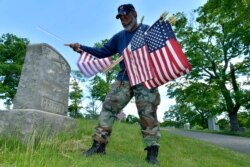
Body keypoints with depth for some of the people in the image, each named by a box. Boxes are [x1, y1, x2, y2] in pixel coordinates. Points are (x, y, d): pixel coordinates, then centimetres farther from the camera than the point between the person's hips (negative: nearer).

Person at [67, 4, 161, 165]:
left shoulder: (148, 30, 10)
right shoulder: (119, 37, 22)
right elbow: (103, 52, 17)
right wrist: (82, 47, 7)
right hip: (124, 79, 4)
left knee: (148, 114, -8)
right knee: (109, 107, -8)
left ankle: (152, 153, 0)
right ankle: (99, 144, -2)